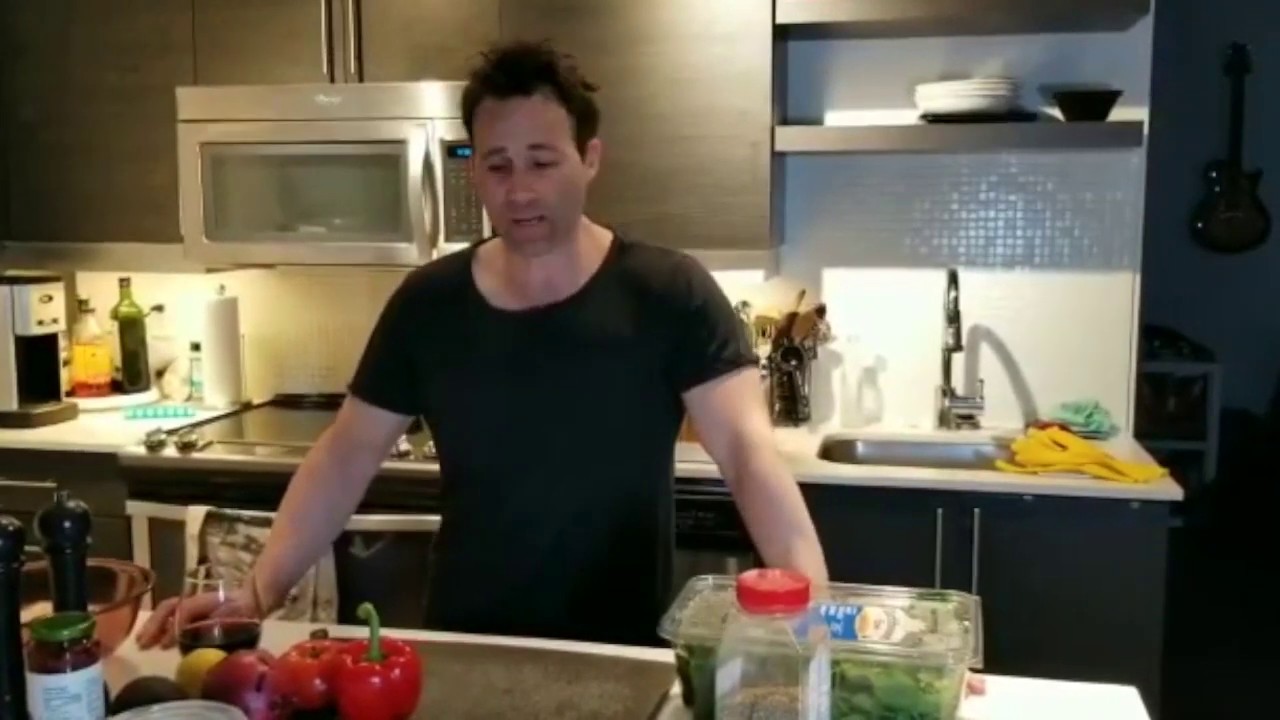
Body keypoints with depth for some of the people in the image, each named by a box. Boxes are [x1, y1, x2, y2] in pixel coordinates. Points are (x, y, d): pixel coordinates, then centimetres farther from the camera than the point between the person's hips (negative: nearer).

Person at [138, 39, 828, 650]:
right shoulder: (427, 302, -2)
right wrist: (256, 594, -8)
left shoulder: (669, 294, -12)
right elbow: (345, 456, 2)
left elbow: (749, 451, -20)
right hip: (464, 648, 3)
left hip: (619, 657, -2)